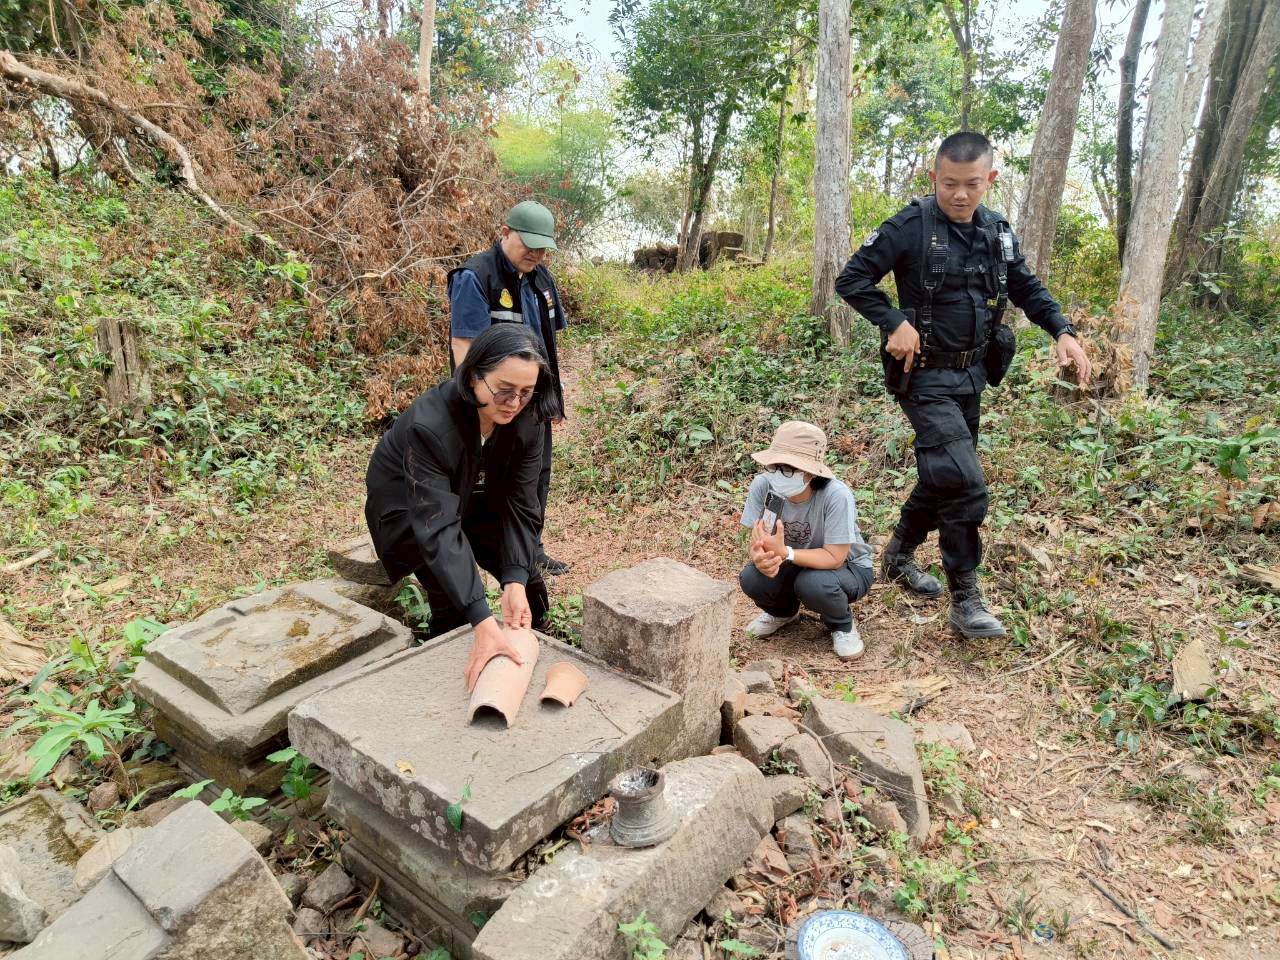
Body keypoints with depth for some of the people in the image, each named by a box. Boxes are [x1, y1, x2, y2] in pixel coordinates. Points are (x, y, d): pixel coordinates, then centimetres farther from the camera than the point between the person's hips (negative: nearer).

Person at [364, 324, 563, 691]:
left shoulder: (525, 419, -24)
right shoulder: (428, 425, -40)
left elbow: (519, 503, -21)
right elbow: (437, 526, -45)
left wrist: (515, 580, -36)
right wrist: (483, 622, -53)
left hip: (476, 503, 5)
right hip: (409, 508, -4)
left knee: (531, 589, 0)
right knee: (453, 603, -17)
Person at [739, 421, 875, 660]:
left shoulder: (837, 496, -34)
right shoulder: (763, 485, -23)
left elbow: (834, 558, -31)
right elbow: (758, 541, -17)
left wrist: (784, 553, -44)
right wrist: (762, 557, -42)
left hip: (847, 567, -3)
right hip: (795, 565, 4)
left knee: (812, 584, -35)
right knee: (751, 578, -24)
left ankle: (842, 625, 2)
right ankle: (783, 611, 14)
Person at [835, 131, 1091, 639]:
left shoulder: (998, 232, 6)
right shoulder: (911, 226, -12)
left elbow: (1027, 289, 17)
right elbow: (851, 280, -11)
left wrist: (1063, 332, 2)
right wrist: (895, 323, -22)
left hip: (971, 375, 7)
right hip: (925, 377, -7)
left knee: (943, 478, 16)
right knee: (964, 482, -15)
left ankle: (898, 555, 38)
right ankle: (965, 598, 0)